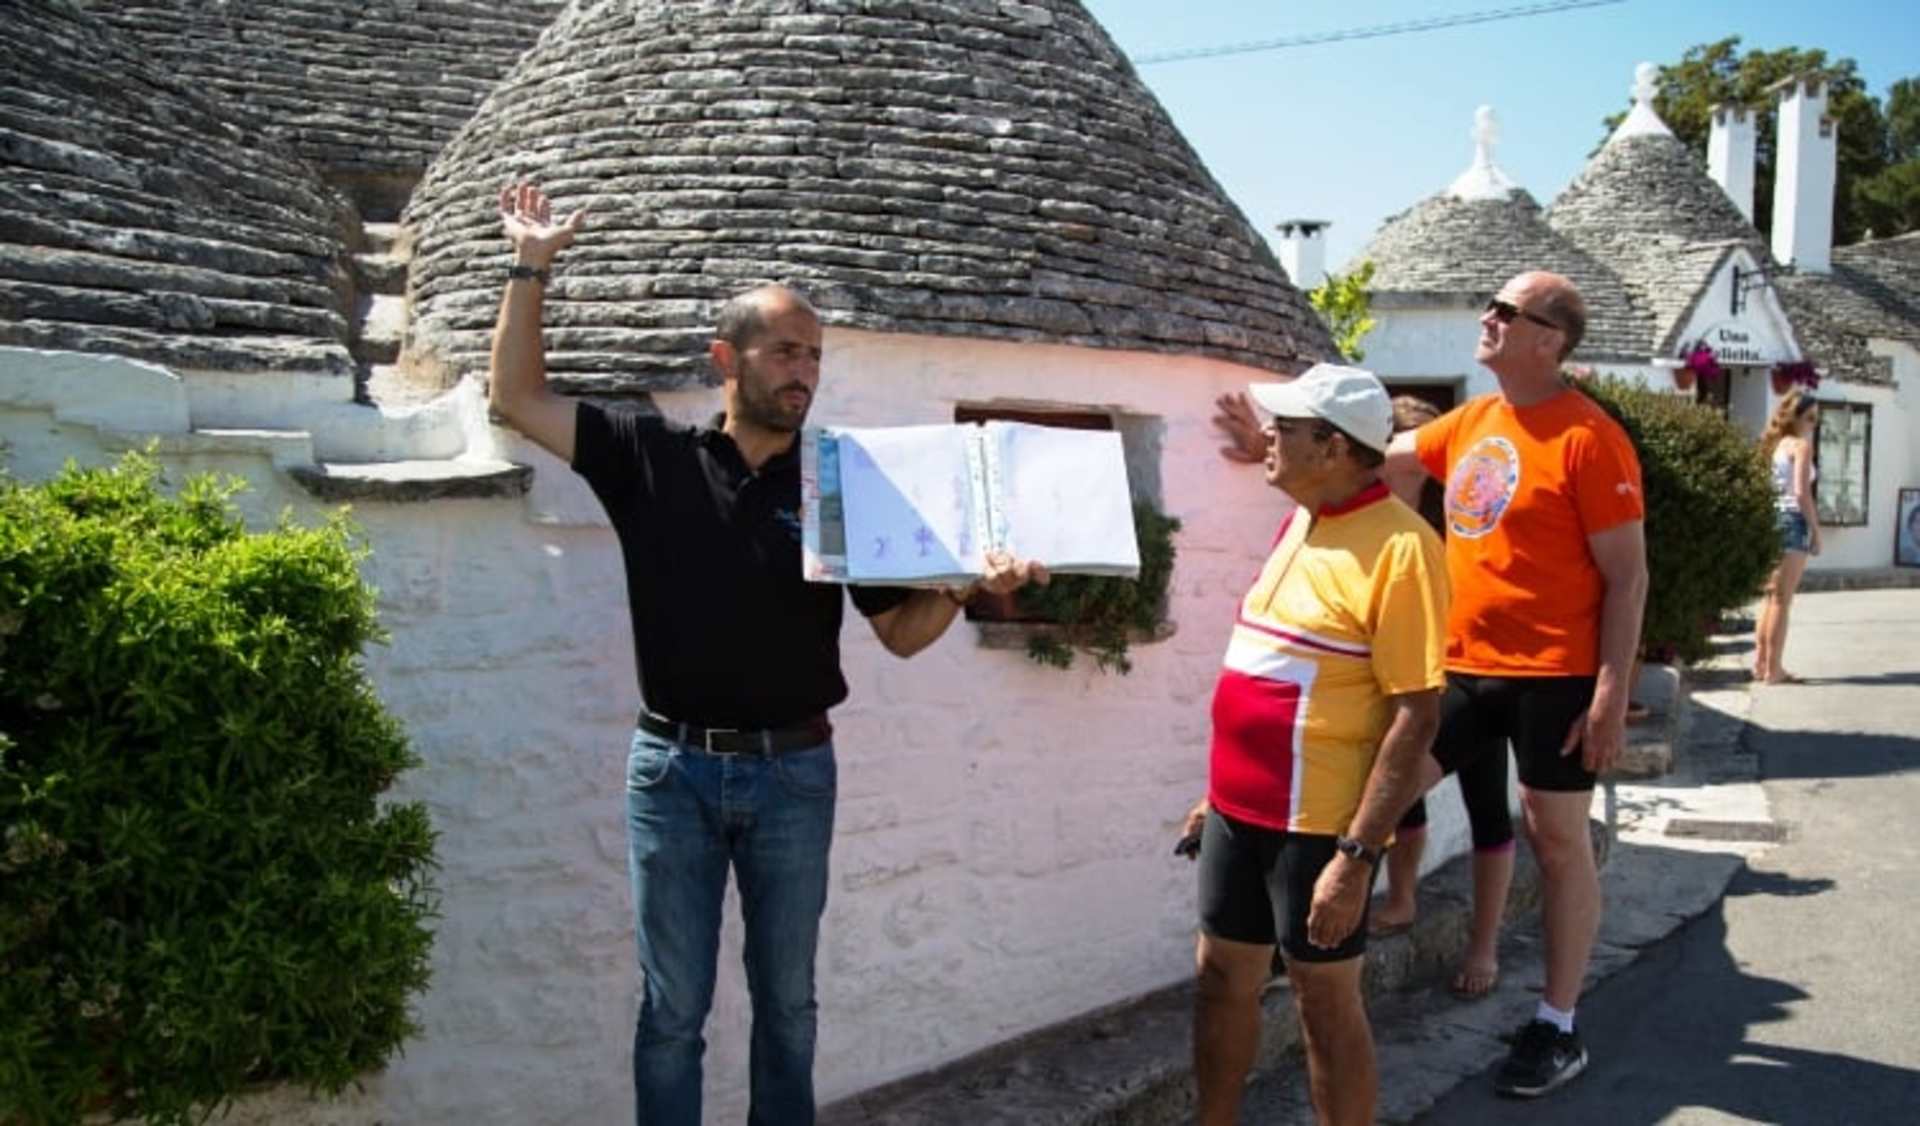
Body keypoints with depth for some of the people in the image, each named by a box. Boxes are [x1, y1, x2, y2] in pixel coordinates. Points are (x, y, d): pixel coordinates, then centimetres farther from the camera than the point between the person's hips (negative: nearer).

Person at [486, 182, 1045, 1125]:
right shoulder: (653, 459, -1)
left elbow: (903, 632, -2)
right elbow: (517, 397, 1)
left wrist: (968, 583, -21)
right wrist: (531, 270, -4)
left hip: (794, 771, 1)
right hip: (674, 767, 0)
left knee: (787, 999, 14)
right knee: (673, 1008, 9)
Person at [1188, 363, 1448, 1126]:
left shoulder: (1398, 546, -17)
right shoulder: (1300, 521, 9)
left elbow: (1416, 716, -20)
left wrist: (1358, 854, -23)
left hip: (1319, 822, -8)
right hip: (1242, 809, 8)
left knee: (1325, 998, 6)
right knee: (1222, 976, 17)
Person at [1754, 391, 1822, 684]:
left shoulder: (1775, 443, 15)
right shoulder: (1802, 444, -7)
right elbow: (1802, 493, -15)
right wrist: (1816, 530, -10)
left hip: (1771, 519, 7)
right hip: (1792, 521, -7)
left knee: (1770, 597, 15)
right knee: (1782, 599, -4)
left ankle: (1761, 662, 19)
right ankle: (1773, 669, -1)